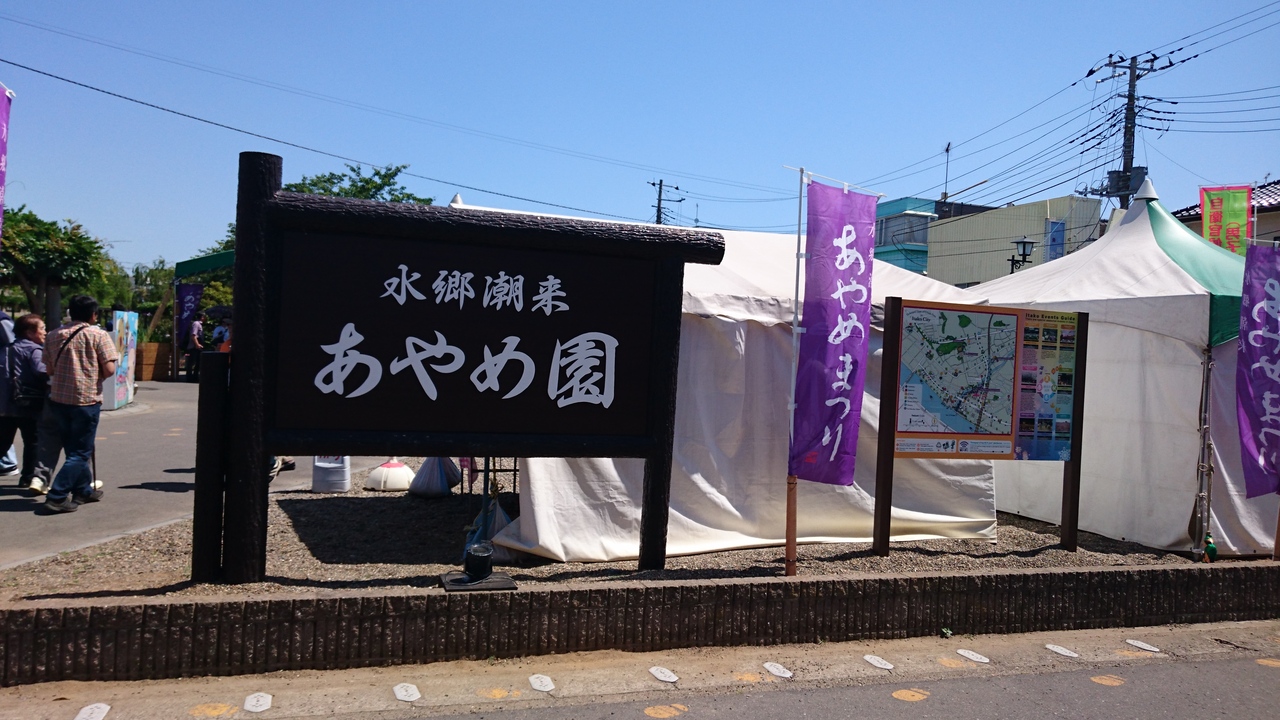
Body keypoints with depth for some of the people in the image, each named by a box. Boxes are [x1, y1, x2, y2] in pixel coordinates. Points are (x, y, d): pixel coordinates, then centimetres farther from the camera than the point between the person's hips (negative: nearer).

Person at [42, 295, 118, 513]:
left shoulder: (53, 336, 6)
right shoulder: (98, 335, -8)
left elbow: (50, 369, 11)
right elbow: (109, 370, -14)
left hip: (58, 399, 5)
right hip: (86, 400, -5)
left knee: (73, 448, 19)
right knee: (80, 452, 2)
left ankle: (83, 490, 28)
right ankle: (57, 496, -7)